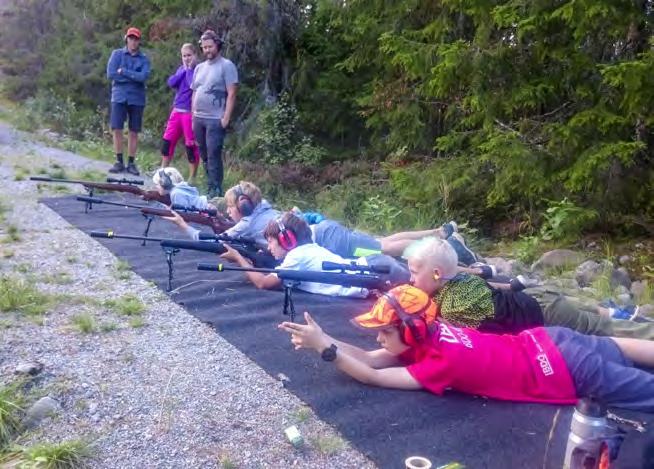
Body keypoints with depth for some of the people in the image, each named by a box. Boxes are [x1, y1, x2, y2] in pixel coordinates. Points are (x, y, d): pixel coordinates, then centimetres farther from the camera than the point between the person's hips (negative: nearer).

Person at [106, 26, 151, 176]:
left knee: (134, 132, 3)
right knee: (117, 129, -4)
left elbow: (143, 77, -12)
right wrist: (134, 76, -8)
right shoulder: (117, 54, 6)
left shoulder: (144, 59, 5)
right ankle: (119, 161, 7)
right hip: (119, 97, 0)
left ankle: (131, 163, 11)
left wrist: (123, 71, -11)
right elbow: (111, 74, -6)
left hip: (137, 99, 0)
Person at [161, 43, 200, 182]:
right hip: (177, 111, 7)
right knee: (167, 141, 9)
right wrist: (184, 69, -2)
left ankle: (192, 178, 8)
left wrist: (189, 69, -11)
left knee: (191, 145, -1)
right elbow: (171, 82, 1)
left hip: (190, 112, -7)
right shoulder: (181, 69, 14)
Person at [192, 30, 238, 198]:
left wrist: (226, 118, -16)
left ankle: (215, 192, -5)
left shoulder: (226, 65, -3)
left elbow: (231, 94, -9)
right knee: (204, 156, 10)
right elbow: (194, 93, 20)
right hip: (198, 118, 7)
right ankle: (210, 188, 19)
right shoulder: (200, 67, 17)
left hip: (215, 119, -7)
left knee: (213, 156, -10)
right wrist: (193, 117, 14)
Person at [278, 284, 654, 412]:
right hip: (547, 343, 8)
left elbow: (374, 377, -29)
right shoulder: (428, 332, -5)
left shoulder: (445, 360, -29)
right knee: (613, 347, 31)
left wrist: (324, 346, -33)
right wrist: (323, 340, -19)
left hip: (570, 372, -8)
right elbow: (370, 359, -6)